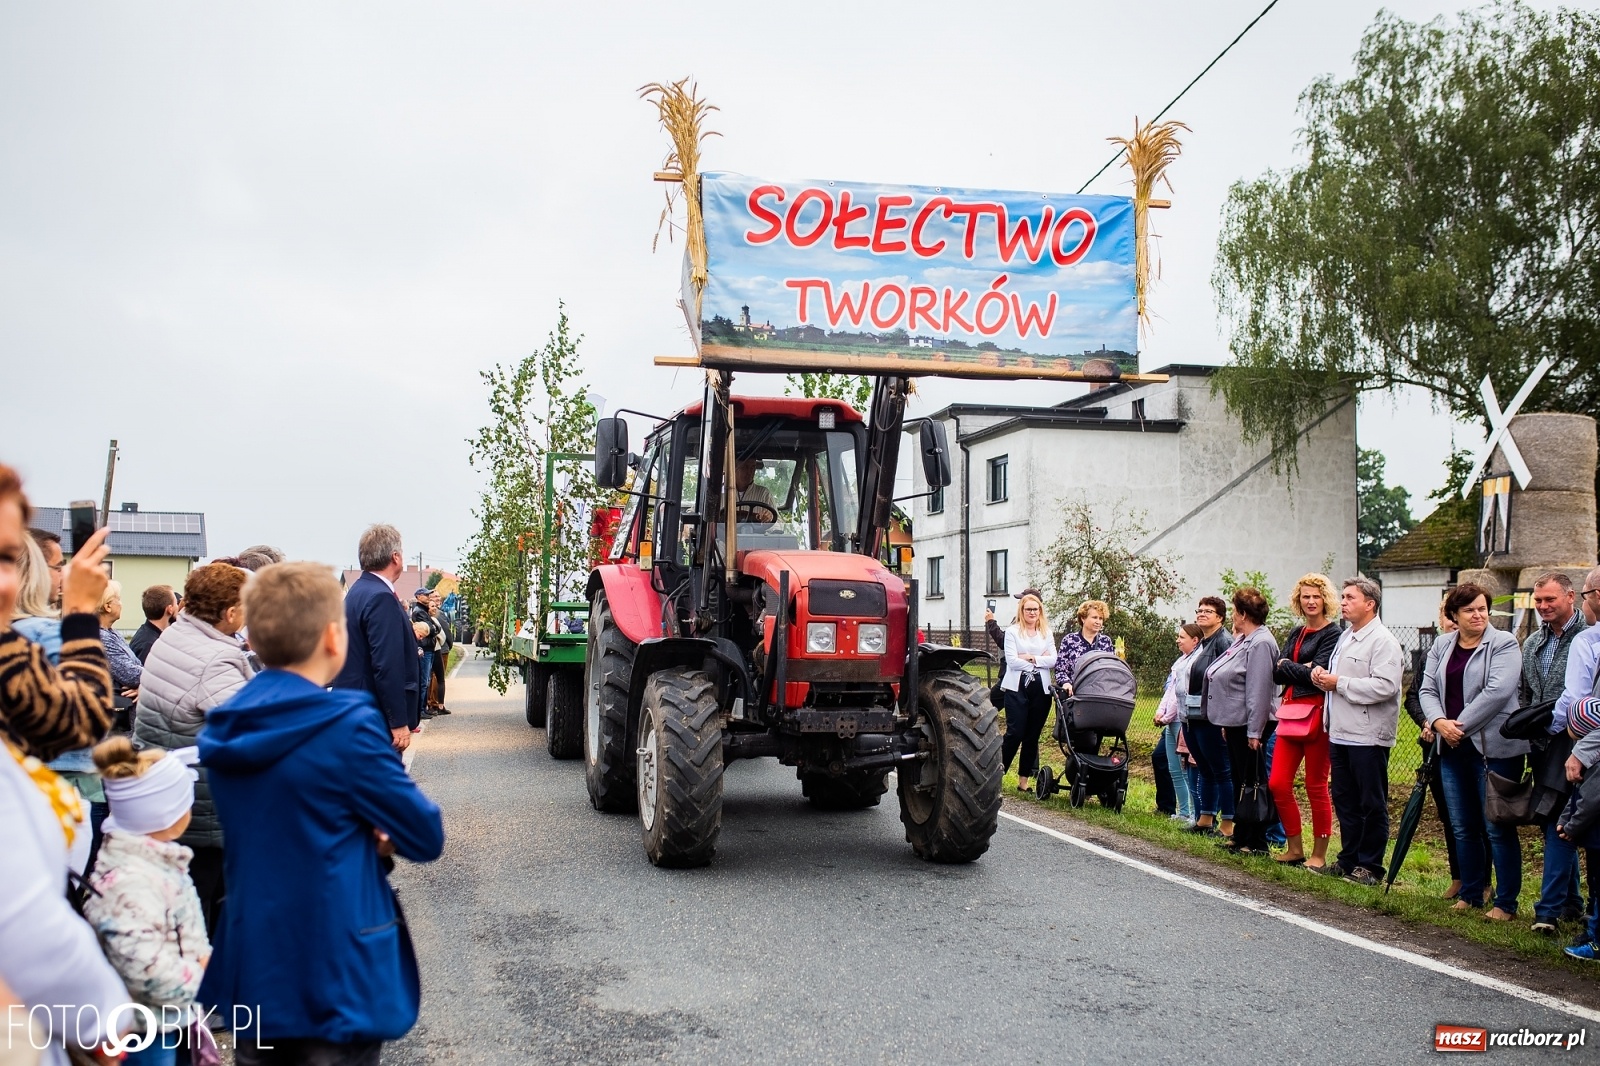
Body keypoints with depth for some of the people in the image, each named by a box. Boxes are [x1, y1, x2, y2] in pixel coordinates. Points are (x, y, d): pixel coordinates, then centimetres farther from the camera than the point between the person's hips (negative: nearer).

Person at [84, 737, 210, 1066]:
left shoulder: (155, 858, 5)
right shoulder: (130, 882, -27)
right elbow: (146, 971, -31)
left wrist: (203, 958, 2)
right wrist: (200, 975, -16)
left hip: (172, 1015, 10)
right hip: (144, 1029, -10)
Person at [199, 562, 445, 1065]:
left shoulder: (225, 730, 2)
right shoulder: (349, 726, -19)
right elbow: (426, 838, -13)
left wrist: (366, 834, 0)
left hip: (252, 972, 7)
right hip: (334, 984, -6)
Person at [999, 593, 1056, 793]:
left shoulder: (1046, 634, 13)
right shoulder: (1012, 632, 2)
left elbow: (1052, 660, 1)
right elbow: (1012, 661, -10)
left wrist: (1030, 658, -10)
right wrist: (1040, 659, -5)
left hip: (1041, 690, 4)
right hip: (1017, 688, -4)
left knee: (1032, 736, 6)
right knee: (1014, 733, -9)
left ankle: (1024, 780, 13)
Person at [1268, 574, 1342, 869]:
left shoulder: (1332, 633, -6)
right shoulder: (1296, 633, 16)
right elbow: (1277, 674, 7)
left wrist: (1286, 666, -3)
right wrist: (1301, 670, -11)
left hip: (1316, 715, -7)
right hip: (1291, 713, 7)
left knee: (1316, 786, 1)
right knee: (1278, 783, 3)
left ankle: (1319, 854, 11)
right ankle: (1295, 848, 16)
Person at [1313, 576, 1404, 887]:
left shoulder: (1382, 640, -12)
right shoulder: (1346, 637, 18)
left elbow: (1386, 686, -24)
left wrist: (1339, 684, -17)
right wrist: (1322, 675, 6)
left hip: (1368, 736, -9)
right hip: (1340, 733, 9)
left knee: (1372, 805, 1)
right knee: (1344, 800, 13)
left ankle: (1370, 866, 8)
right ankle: (1348, 860, 22)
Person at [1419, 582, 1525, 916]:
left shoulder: (1503, 643, -5)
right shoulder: (1442, 646, 12)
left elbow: (1497, 691, -17)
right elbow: (1428, 690, 8)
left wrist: (1460, 725, -15)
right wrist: (1439, 722, -11)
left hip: (1494, 748, -6)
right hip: (1453, 749, 6)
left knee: (1498, 828, -2)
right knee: (1462, 828, 12)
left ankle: (1506, 903, 6)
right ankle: (1471, 894, 24)